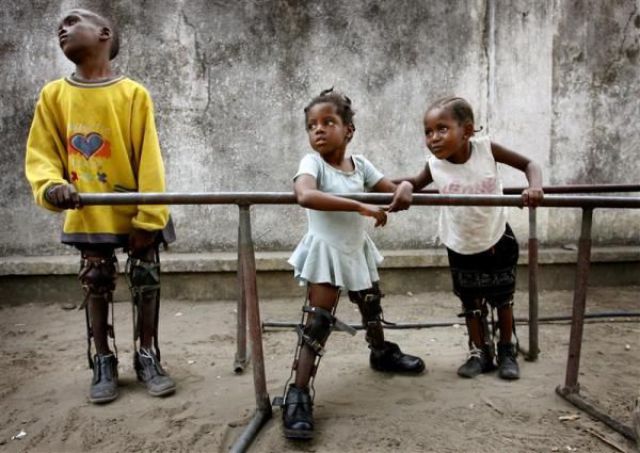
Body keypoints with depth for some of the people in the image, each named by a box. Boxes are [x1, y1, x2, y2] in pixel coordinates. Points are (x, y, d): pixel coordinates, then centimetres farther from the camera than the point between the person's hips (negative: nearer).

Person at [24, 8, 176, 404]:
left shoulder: (133, 93, -9)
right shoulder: (54, 95, 0)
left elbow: (148, 159, -11)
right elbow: (40, 155, 0)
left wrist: (148, 218, -15)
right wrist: (52, 185, -23)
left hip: (136, 211, -2)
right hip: (88, 213, 2)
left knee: (147, 282, 5)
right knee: (96, 285, 10)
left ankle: (147, 356, 22)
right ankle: (104, 361, 25)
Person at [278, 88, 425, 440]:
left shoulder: (360, 165, -3)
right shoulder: (312, 163, -20)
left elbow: (390, 190, 2)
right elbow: (305, 195, -41)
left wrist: (404, 188, -25)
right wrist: (360, 207, -43)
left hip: (357, 250, 6)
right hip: (326, 252, -6)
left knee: (372, 307, 24)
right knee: (317, 322, -10)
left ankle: (382, 352, 51)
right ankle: (298, 395, -4)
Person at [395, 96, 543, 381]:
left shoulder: (486, 148, -23)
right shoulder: (435, 166, -20)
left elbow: (529, 164, -15)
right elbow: (415, 184, -1)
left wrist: (535, 187, -36)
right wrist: (402, 186, -24)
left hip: (498, 240, -1)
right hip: (461, 247, 1)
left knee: (503, 299, 13)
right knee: (471, 303, 13)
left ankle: (507, 351, 32)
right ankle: (481, 353, 31)